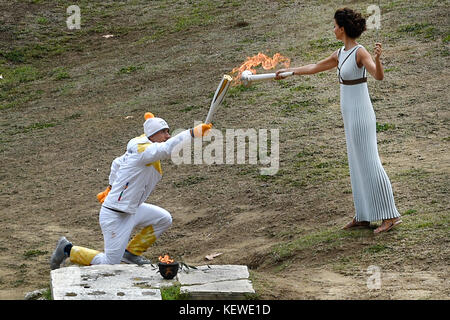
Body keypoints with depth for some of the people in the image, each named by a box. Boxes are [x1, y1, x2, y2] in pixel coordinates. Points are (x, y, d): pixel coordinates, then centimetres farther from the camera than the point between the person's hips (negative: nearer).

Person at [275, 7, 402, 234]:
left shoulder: (361, 52, -16)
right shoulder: (341, 54, 11)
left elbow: (379, 76, -31)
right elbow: (315, 68, 24)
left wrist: (378, 58, -51)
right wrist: (289, 71, 30)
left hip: (360, 115, -9)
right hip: (352, 116, 9)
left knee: (369, 165, -7)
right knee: (357, 166, 12)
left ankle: (390, 215, -3)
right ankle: (363, 217, 18)